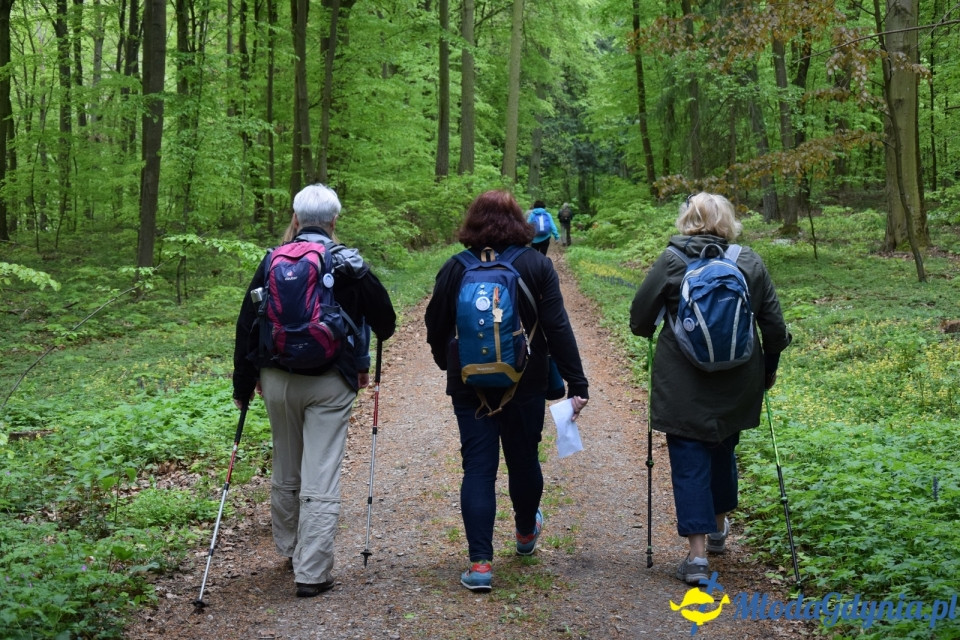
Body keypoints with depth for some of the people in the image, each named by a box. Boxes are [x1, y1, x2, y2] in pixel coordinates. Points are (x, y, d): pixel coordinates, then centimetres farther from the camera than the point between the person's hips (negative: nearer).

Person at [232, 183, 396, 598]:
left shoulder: (273, 262, 2)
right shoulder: (350, 264, -4)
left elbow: (247, 325, 3)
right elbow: (385, 321, 5)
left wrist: (243, 384, 11)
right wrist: (362, 363, 25)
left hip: (277, 380, 3)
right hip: (331, 384, -3)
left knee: (285, 475, 19)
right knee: (321, 481, -1)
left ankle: (289, 550, 35)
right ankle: (312, 573, 0)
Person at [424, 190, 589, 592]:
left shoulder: (455, 269, -3)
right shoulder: (537, 266, -6)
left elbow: (436, 328, 6)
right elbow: (557, 328, -10)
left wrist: (447, 364, 26)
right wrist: (576, 384, -8)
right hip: (526, 385, 0)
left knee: (478, 468, 2)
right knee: (523, 459, 18)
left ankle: (480, 562, -3)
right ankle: (526, 532, 43)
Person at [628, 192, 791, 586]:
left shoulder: (671, 261, -8)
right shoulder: (751, 264, 0)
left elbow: (640, 318, -3)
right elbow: (774, 326, 4)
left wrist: (648, 331, 21)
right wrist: (769, 369, 19)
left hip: (682, 387, -3)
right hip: (736, 386, 4)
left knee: (689, 462, 1)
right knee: (724, 451, 23)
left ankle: (697, 554, -4)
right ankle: (718, 528, 40)